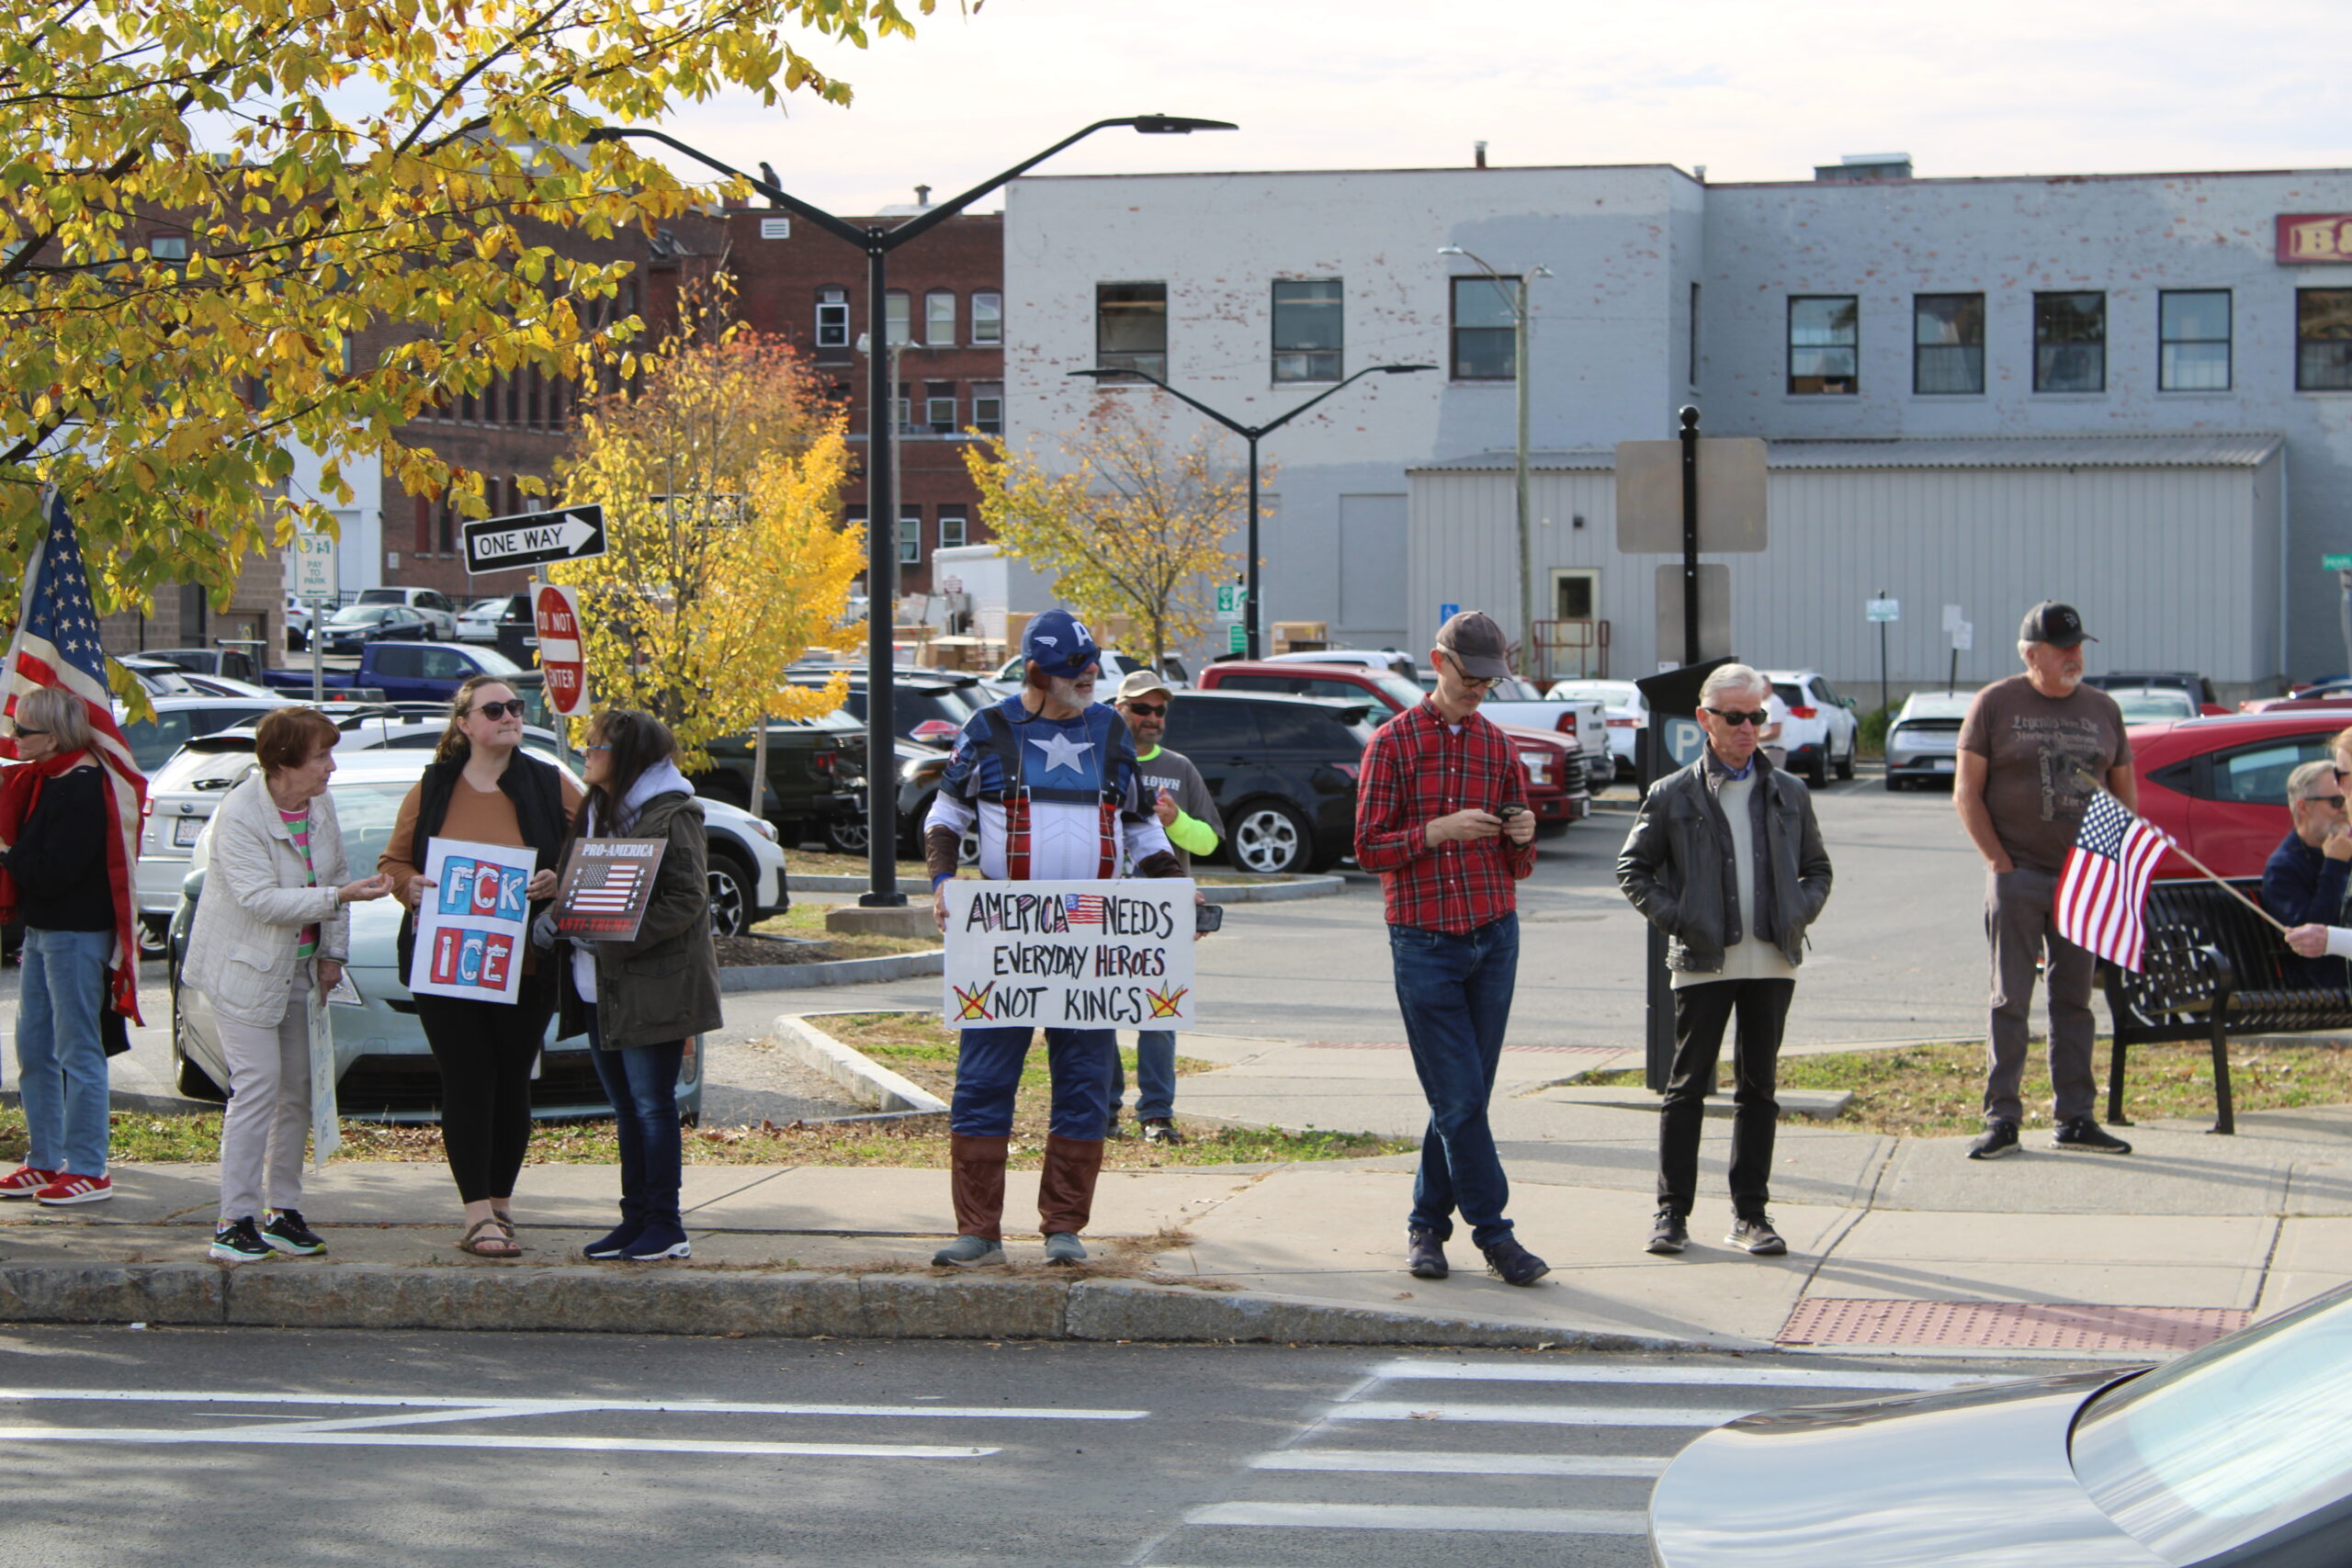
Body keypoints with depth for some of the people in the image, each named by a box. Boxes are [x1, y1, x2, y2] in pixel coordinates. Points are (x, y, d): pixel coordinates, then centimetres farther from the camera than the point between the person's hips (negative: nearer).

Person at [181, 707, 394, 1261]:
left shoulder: (320, 805, 1)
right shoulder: (239, 814, -20)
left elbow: (335, 873, 12)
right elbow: (260, 898, -26)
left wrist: (332, 951, 4)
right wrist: (339, 897, -31)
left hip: (301, 968, 7)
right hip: (248, 971, -7)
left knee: (298, 1089, 8)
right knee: (258, 1086, -11)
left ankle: (283, 1211, 17)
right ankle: (235, 1221, -8)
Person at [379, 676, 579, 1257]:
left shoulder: (552, 788, 5)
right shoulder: (432, 790, 7)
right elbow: (393, 861, 12)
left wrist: (557, 883, -15)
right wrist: (410, 884, -9)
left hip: (524, 964, 0)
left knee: (511, 1083, 5)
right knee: (467, 1082, -5)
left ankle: (500, 1204, 20)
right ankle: (478, 1215, -5)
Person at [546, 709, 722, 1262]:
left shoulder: (672, 815, -11)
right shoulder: (597, 811, 15)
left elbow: (688, 899, -16)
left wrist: (617, 937, -23)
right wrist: (557, 915, -1)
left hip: (652, 984, -8)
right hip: (599, 987, 8)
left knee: (651, 1104, -5)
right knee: (626, 1107, 11)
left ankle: (665, 1225, 0)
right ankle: (636, 1218, 17)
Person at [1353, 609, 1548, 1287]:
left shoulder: (1499, 747, 13)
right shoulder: (1395, 741, 1)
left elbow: (1519, 867, 15)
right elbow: (1368, 848, -4)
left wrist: (1524, 838, -7)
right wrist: (1438, 830, -17)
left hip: (1494, 937, 4)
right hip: (1425, 942, -4)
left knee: (1464, 1097, 4)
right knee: (1458, 1098, -7)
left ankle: (1427, 1224, 15)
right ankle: (1493, 1232, -3)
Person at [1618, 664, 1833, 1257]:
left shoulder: (1789, 793, 10)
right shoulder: (1673, 795, 2)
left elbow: (1817, 868, 19)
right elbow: (1632, 866, 7)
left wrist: (1799, 914, 2)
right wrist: (1672, 917, -5)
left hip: (1772, 963, 3)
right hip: (1702, 963, -3)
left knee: (1759, 1087, 6)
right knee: (1688, 1087, 0)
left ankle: (1751, 1214, 13)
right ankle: (1672, 1211, 8)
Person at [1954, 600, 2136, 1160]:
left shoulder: (2103, 709, 11)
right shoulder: (1995, 704, 0)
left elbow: (2125, 793, 17)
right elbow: (1966, 793, -2)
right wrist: (2000, 862, -9)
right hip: (2018, 876, -4)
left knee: (2074, 999, 8)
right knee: (2010, 1001, -2)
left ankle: (2075, 1117, 12)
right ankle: (2001, 1118, 1)